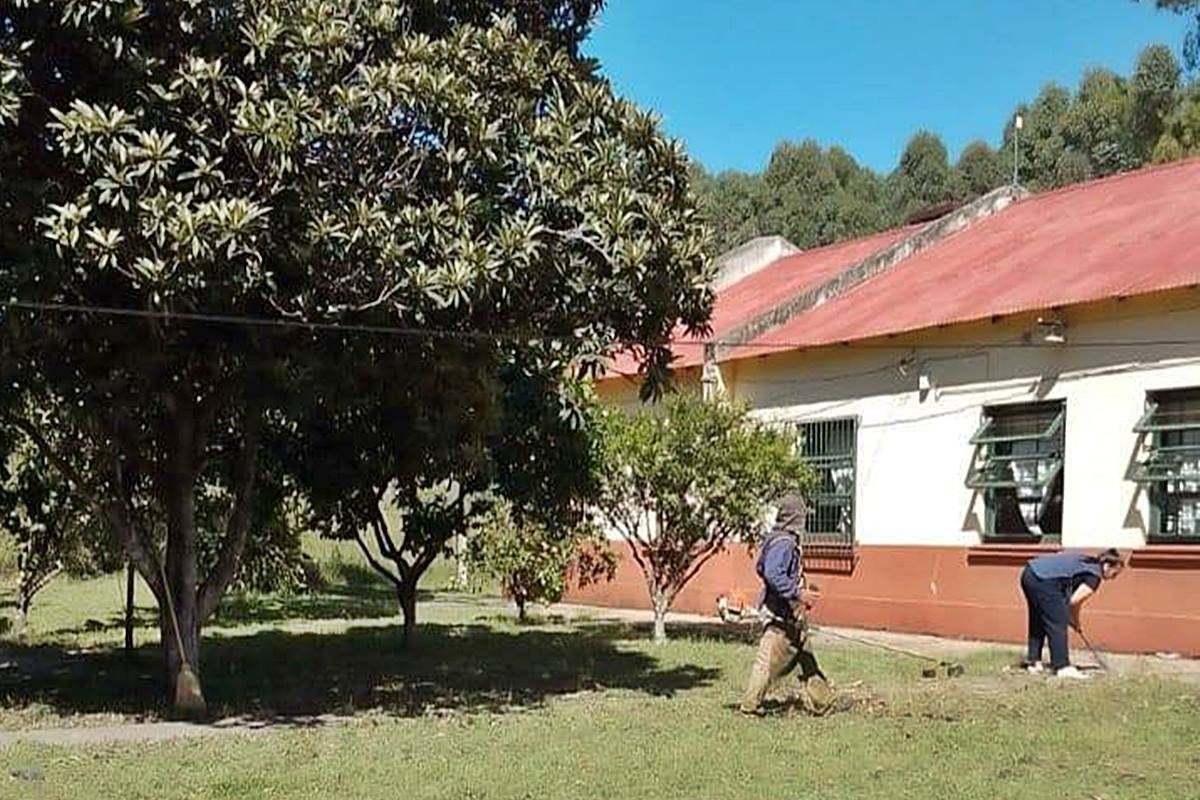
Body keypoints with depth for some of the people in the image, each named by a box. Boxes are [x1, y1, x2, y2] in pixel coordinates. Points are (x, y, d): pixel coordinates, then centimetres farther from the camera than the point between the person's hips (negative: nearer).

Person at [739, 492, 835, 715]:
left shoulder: (778, 539, 10)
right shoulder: (784, 542, -20)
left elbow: (761, 568, 17)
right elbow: (773, 573, -31)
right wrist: (795, 593, -25)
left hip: (791, 613, 10)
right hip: (782, 613, -10)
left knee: (805, 655, 16)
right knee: (770, 659, -3)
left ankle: (821, 702, 24)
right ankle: (750, 704, 5)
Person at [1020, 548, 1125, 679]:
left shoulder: (1087, 562, 21)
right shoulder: (1094, 576, -5)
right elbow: (1074, 601, -9)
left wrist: (1070, 618, 15)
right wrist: (1076, 623, 9)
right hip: (1043, 581, -10)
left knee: (1038, 622, 20)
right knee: (1058, 625, -3)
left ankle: (1034, 662, 26)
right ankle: (1062, 667, -2)